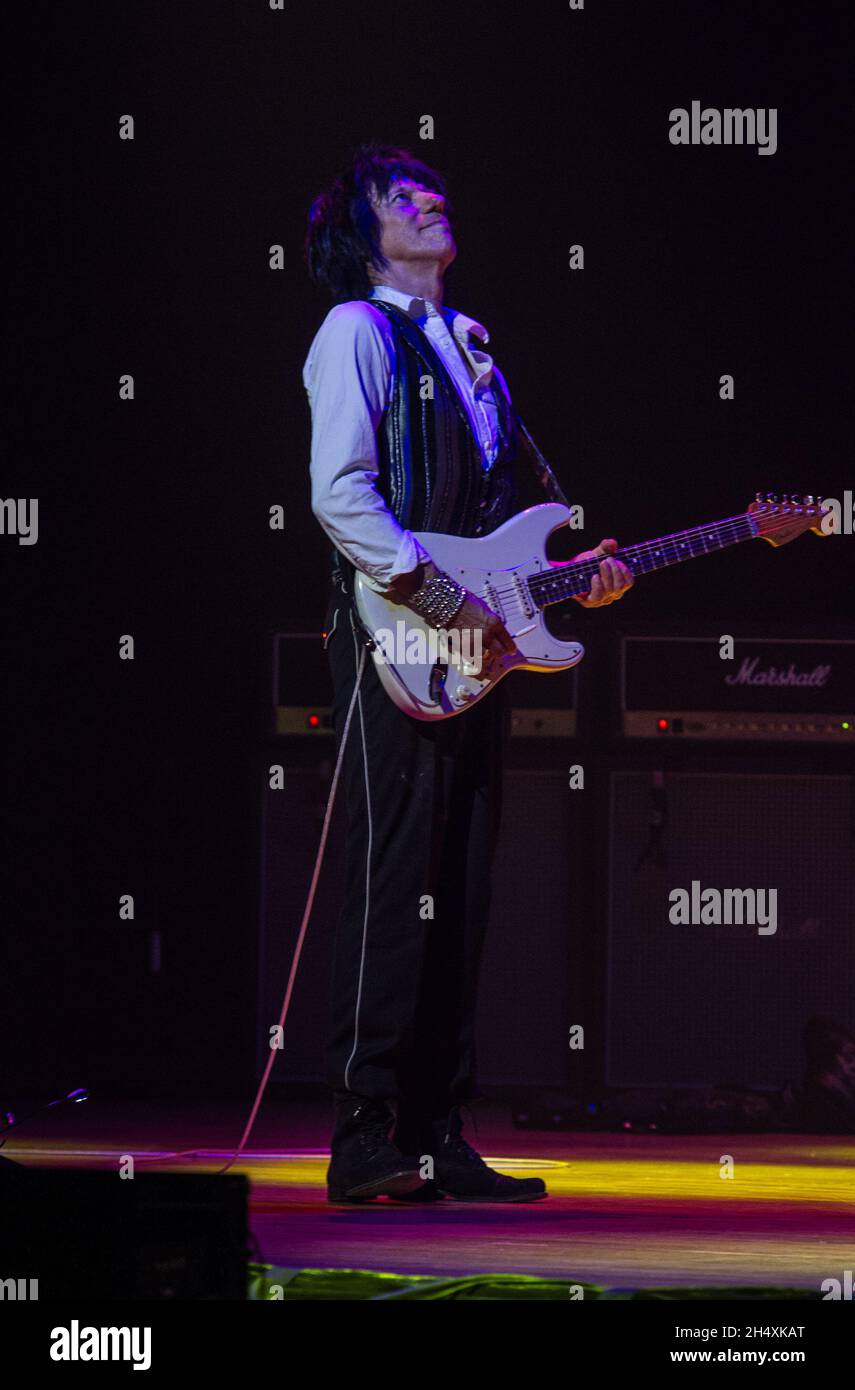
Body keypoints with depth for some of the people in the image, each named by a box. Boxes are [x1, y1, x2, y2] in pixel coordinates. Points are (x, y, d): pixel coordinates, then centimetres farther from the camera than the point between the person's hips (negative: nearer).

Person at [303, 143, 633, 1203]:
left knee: (461, 896, 6)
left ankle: (437, 1136, 10)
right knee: (394, 887, -11)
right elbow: (339, 494, -14)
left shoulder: (471, 349, 22)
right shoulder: (359, 330, -2)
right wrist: (443, 601, -18)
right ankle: (365, 1142, -11)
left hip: (473, 649, 8)